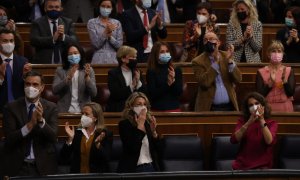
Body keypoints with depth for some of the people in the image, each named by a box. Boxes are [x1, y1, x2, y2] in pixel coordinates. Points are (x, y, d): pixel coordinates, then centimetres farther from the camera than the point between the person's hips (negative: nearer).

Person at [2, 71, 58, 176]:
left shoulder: (51, 107, 1)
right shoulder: (11, 108, -2)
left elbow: (53, 137, -9)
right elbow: (9, 138, -11)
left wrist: (41, 120, -25)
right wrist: (30, 124, -24)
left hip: (43, 166, 1)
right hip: (17, 166, -1)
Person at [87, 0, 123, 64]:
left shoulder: (117, 23, 8)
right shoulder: (92, 22, 3)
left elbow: (119, 45, 2)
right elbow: (96, 44, -6)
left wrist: (110, 36, -13)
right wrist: (106, 32, -15)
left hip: (114, 59, 2)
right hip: (99, 59, -2)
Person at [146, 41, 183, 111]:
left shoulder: (176, 70, 5)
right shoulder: (151, 72, -3)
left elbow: (179, 92, 1)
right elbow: (152, 94, -10)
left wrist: (173, 81, -15)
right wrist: (167, 84, -18)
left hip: (174, 108, 3)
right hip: (158, 109, -3)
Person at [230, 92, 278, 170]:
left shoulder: (271, 123, 4)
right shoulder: (242, 121, 7)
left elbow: (270, 142, -15)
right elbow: (233, 140, -10)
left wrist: (262, 120, -18)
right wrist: (249, 122, -18)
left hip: (263, 166, -1)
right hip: (242, 165, 1)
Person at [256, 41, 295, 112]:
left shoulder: (289, 71, 2)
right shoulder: (261, 72, 0)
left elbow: (291, 93, -6)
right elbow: (259, 95, -6)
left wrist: (284, 79, -19)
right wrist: (270, 83, -18)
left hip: (285, 107, 1)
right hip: (268, 107, -1)